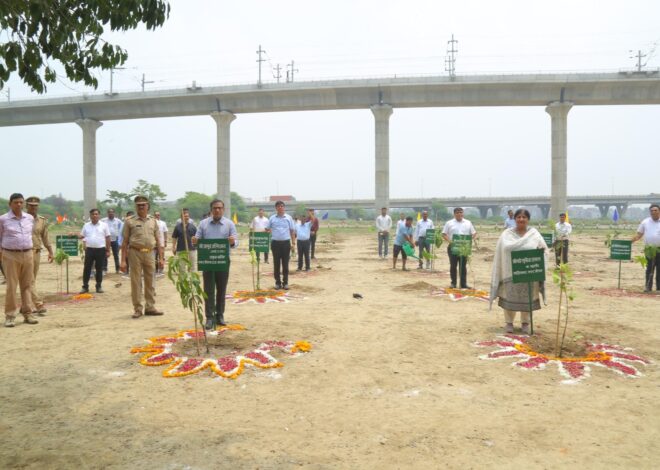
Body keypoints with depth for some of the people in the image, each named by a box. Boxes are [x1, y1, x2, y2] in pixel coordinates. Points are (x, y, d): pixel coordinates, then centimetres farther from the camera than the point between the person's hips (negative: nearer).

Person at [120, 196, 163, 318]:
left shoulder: (153, 221, 10)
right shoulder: (129, 221, 1)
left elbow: (158, 240, 12)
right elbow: (125, 242, 0)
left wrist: (160, 258, 7)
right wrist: (123, 260, -6)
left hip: (149, 253, 3)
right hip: (135, 253, -3)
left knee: (150, 282, 9)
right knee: (136, 282, 1)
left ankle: (150, 307, 18)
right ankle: (137, 309, 10)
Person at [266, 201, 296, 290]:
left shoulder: (288, 218, 5)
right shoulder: (272, 218, 6)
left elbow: (292, 231, 5)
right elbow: (267, 230, 10)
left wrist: (293, 243, -1)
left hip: (286, 242, 0)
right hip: (275, 242, 1)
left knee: (285, 263, 4)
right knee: (276, 263, 5)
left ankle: (285, 282, 11)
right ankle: (277, 282, 14)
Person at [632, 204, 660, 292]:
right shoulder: (645, 222, 8)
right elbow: (639, 234, 8)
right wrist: (630, 240, -7)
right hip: (649, 249, 1)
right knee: (649, 268, 4)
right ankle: (648, 286, 7)